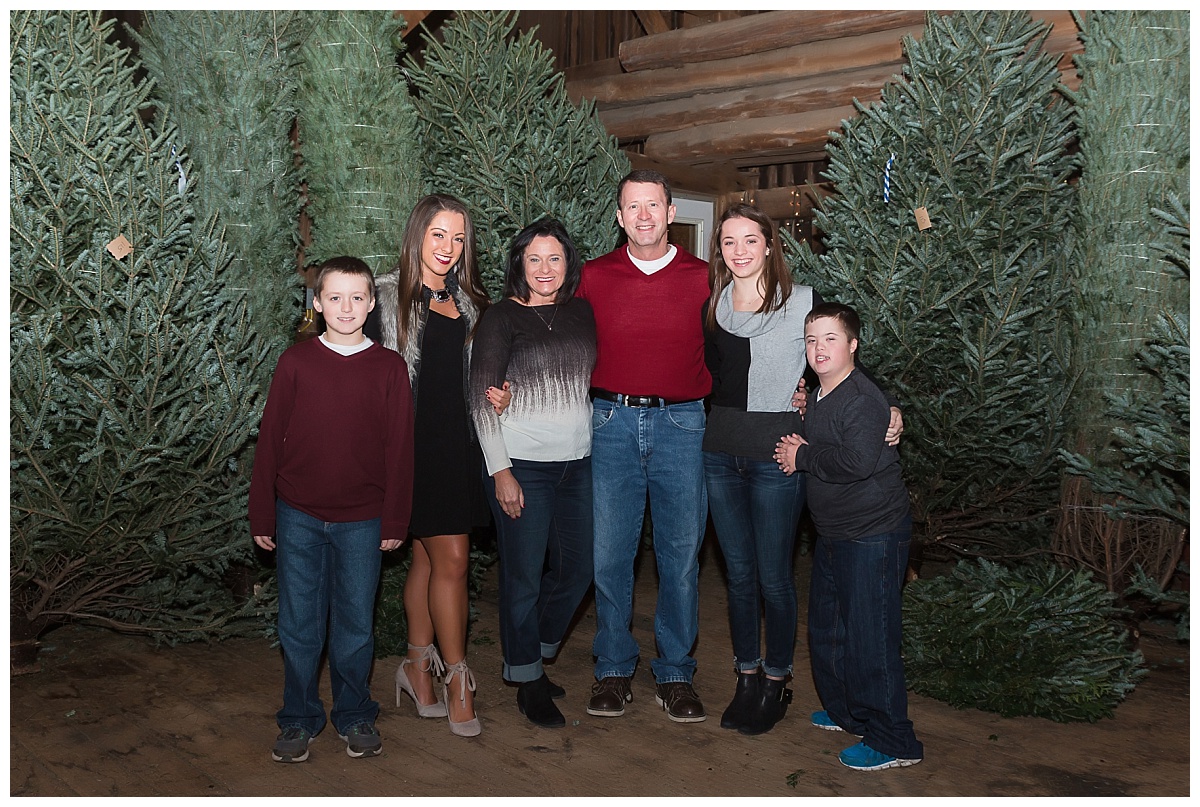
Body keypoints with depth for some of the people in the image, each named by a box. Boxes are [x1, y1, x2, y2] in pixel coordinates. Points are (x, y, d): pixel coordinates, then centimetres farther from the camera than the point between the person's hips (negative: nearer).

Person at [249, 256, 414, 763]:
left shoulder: (389, 368, -1)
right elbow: (270, 440, 2)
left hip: (362, 521, 0)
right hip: (298, 517, 1)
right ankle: (299, 719, 26)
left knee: (356, 623, 10)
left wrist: (395, 520, 1)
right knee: (299, 623, 9)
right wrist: (262, 516, 2)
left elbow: (399, 449, 1)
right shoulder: (296, 362, -1)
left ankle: (354, 716, 28)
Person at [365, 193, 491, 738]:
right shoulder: (388, 298, -4)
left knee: (428, 558, 12)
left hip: (461, 443, 5)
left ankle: (418, 667, 24)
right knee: (451, 558, -6)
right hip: (417, 442, -5)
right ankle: (457, 679, 7)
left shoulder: (468, 302, 14)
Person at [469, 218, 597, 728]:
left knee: (577, 569, 10)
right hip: (522, 465, -5)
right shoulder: (501, 318, -5)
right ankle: (528, 684, 20)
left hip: (578, 463, 5)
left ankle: (533, 656, 33)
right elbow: (481, 399, -7)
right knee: (524, 576, 2)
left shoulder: (582, 313, 8)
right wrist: (500, 471, -12)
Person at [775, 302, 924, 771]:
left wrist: (802, 457, -18)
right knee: (825, 630, 19)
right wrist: (798, 450, 3)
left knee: (869, 638, -4)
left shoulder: (863, 400, -18)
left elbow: (858, 460, -31)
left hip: (873, 535, -10)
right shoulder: (818, 398, 10)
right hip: (833, 534, 10)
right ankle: (845, 711, 38)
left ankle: (892, 741, 9)